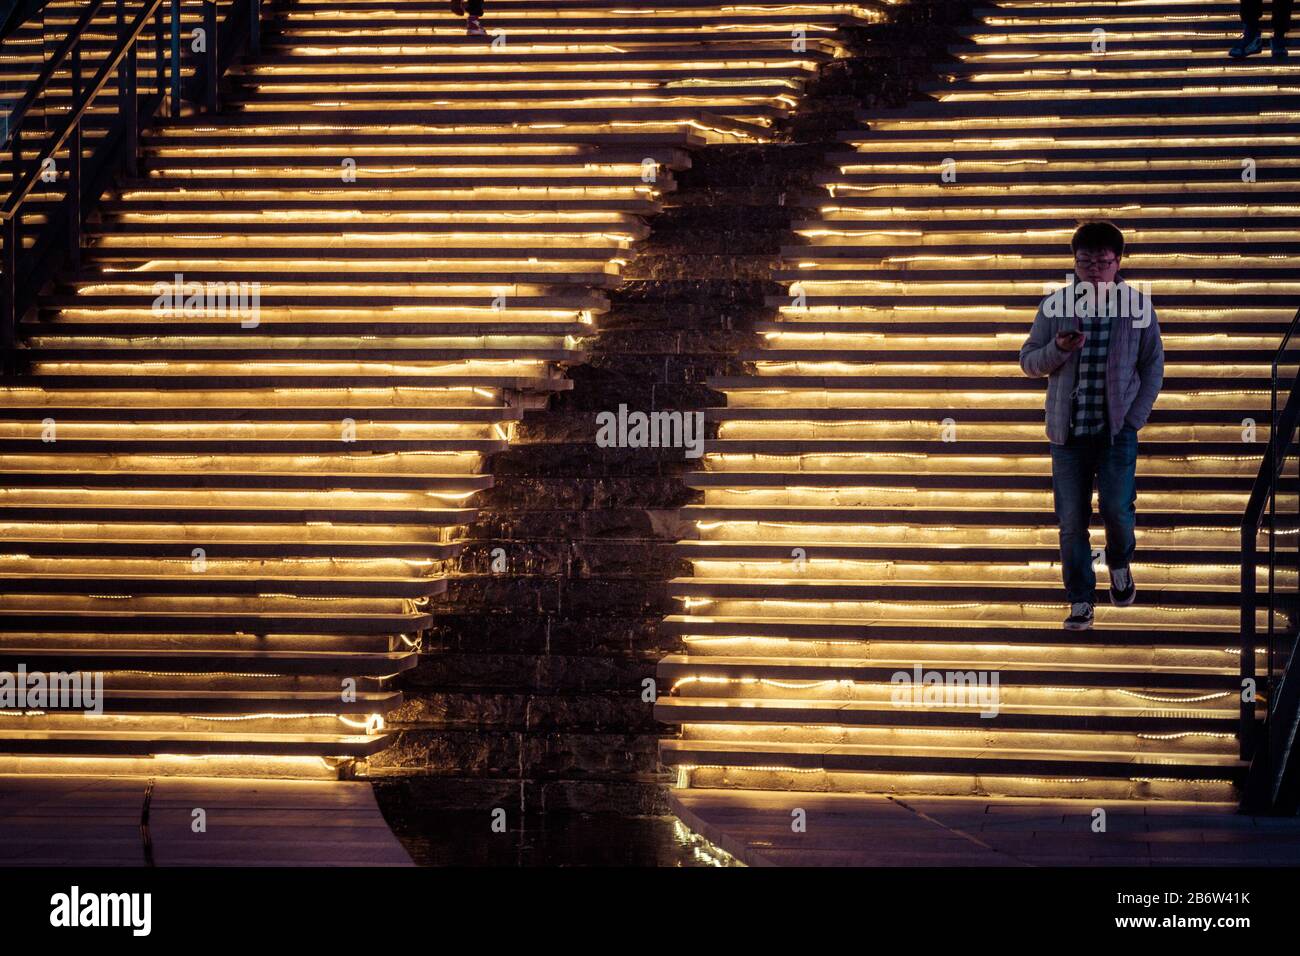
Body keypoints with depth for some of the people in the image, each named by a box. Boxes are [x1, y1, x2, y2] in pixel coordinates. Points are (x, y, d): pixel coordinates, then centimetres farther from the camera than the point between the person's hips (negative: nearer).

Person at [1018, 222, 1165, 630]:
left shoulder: (1137, 306, 0)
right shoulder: (1056, 306, 2)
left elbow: (1153, 366, 6)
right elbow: (1028, 361, 6)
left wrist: (1135, 418, -3)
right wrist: (1058, 348, -15)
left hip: (1117, 429, -1)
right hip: (1068, 429, 1)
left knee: (1117, 509, -9)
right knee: (1071, 521, 1)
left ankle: (1119, 565, 24)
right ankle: (1080, 602, 11)